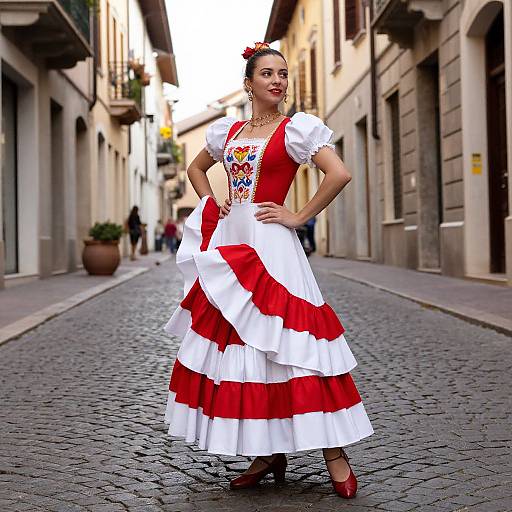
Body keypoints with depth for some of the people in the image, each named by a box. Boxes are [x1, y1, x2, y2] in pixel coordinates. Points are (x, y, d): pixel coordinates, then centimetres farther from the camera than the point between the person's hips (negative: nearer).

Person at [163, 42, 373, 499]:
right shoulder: (228, 130, 14)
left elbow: (340, 174, -14)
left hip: (270, 243, -6)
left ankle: (335, 455, 0)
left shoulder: (296, 128, -2)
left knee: (280, 341, -10)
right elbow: (196, 168, 31)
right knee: (236, 342, 6)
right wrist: (211, 204, 14)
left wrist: (300, 217, -10)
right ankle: (268, 453, 18)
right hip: (229, 243, 6)